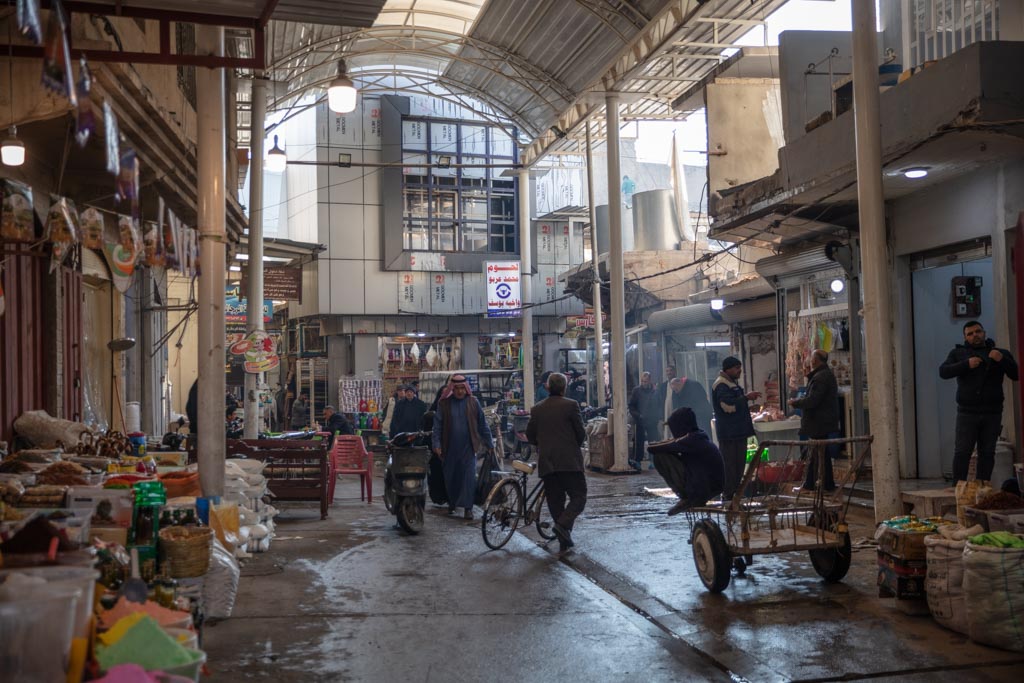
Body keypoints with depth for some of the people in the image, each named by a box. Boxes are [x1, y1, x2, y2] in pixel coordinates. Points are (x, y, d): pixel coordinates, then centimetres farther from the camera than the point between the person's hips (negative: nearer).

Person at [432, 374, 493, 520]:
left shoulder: (473, 402, 2)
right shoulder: (444, 403, 1)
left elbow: (482, 424, 6)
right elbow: (437, 425, 1)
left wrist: (489, 444, 6)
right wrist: (437, 444, -8)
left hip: (468, 447, -1)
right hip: (449, 448, 1)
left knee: (469, 476, -6)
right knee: (450, 477, 10)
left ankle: (468, 507, -2)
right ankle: (452, 503, 28)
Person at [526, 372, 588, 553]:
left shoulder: (536, 409, 8)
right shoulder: (570, 405, -4)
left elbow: (530, 435, 12)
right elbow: (581, 433, -4)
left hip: (546, 462, 4)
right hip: (569, 460, -4)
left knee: (555, 500, 9)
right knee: (578, 496, 3)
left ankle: (564, 542, 10)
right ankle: (564, 525, -20)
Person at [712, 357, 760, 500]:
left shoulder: (733, 383, 20)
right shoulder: (721, 385, -14)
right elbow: (729, 406, -23)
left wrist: (747, 398, 16)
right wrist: (746, 397, -17)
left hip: (738, 430, 10)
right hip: (729, 433, -10)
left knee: (739, 461, 12)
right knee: (729, 463, -8)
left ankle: (735, 491, 18)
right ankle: (728, 493, -4)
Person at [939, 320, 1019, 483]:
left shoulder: (1001, 353, 13)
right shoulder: (958, 353, 12)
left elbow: (1016, 375, 3)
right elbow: (943, 372, -2)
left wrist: (1002, 360, -15)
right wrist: (966, 364, -17)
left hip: (992, 413, 1)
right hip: (967, 413, -1)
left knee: (987, 452, 2)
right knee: (962, 451, -5)